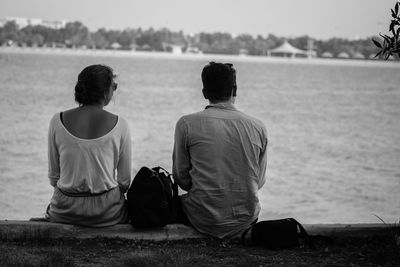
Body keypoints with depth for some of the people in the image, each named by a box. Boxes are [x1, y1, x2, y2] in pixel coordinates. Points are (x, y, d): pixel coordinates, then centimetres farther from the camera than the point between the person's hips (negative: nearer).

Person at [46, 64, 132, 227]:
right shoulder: (119, 125, -9)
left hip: (65, 212, 1)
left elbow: (53, 176, 2)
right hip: (107, 213, -1)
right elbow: (125, 181, -3)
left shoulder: (57, 121, -5)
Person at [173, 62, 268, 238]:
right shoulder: (258, 127, -2)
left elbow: (181, 178, 0)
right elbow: (259, 181, 7)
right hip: (246, 220, 3)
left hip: (206, 221, -3)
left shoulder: (187, 124, -8)